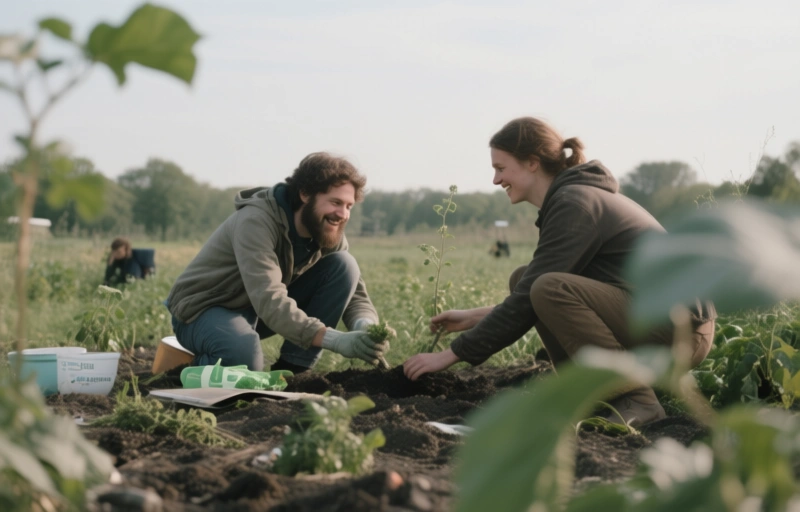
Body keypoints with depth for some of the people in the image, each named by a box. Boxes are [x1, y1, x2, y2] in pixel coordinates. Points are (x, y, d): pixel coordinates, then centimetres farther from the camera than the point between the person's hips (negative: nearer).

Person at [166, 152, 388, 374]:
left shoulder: (328, 230, -8)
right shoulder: (256, 221, -30)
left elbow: (356, 295, -9)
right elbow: (270, 302, -41)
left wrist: (365, 328, -34)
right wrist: (334, 340, -53)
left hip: (260, 308, 7)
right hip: (205, 310, -7)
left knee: (344, 265, -13)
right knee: (243, 357, -41)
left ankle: (290, 370, -9)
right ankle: (203, 365, -4)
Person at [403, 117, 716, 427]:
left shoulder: (574, 203, -16)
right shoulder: (573, 194, 13)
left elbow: (529, 300, -18)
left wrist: (453, 354, -12)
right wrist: (475, 316, 15)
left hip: (682, 330, -9)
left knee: (550, 288, -27)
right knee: (524, 279, 5)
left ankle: (638, 401, -15)